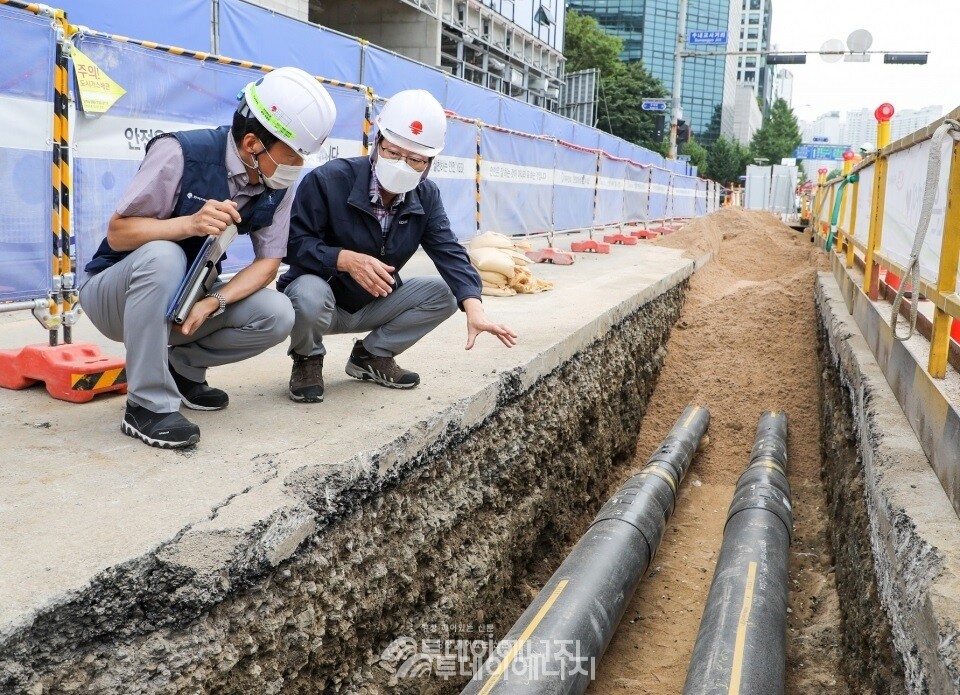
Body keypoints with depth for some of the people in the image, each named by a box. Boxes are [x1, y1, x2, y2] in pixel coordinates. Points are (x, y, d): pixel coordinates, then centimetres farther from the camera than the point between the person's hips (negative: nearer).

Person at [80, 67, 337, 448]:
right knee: (162, 255, -38)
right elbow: (118, 233, -23)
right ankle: (147, 404, -27)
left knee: (277, 316, -17)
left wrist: (214, 302, -26)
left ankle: (182, 365, 8)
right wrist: (190, 223, -40)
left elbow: (268, 261, -9)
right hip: (117, 291, -5)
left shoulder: (278, 186, -9)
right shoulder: (181, 153, -26)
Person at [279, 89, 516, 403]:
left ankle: (372, 355, 6)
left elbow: (449, 253, -16)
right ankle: (308, 360, -3)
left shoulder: (426, 196, -5)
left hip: (374, 305, 5)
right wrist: (346, 259, -40)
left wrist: (474, 309, -34)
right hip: (322, 297, -5)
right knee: (309, 295, -39)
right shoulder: (327, 179, -22)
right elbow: (293, 243, -23)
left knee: (444, 293, -13)